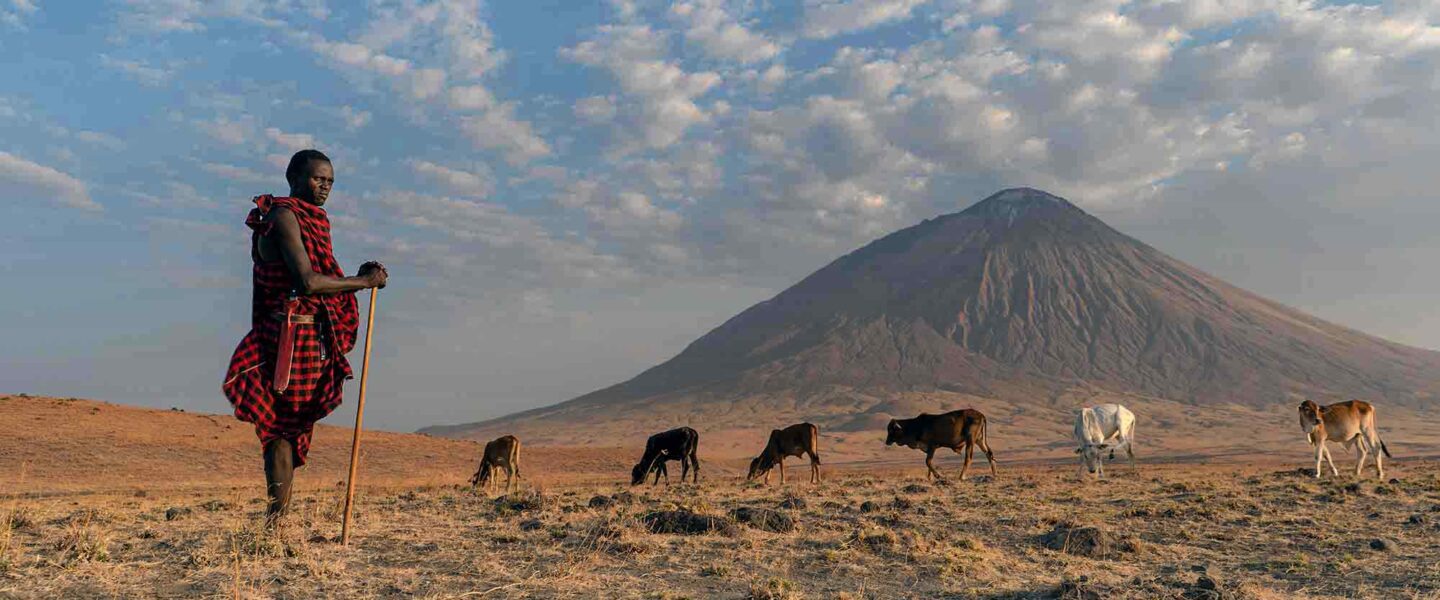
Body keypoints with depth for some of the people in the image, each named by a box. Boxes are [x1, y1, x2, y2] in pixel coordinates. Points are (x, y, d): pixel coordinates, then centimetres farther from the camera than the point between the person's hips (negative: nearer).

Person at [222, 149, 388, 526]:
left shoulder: (309, 221, 21)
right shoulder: (283, 216, -9)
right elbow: (307, 282, -21)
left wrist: (361, 279, 4)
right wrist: (363, 282, -12)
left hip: (309, 336, 9)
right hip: (292, 335, -9)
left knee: (290, 426, 10)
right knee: (285, 427, -8)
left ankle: (278, 522, 16)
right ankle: (277, 519, -4)